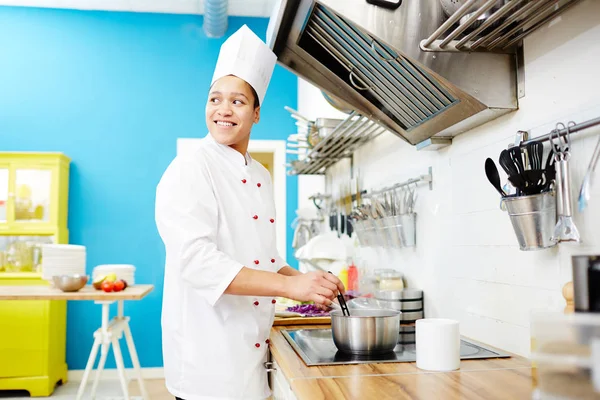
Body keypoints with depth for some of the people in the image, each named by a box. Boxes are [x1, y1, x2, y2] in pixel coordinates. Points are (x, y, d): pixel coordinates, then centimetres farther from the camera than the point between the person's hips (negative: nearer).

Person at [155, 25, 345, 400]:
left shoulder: (261, 176, 11)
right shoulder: (189, 171, -13)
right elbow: (197, 261, -26)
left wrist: (310, 282, 2)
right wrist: (291, 286, -30)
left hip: (251, 351, 8)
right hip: (207, 357, -7)